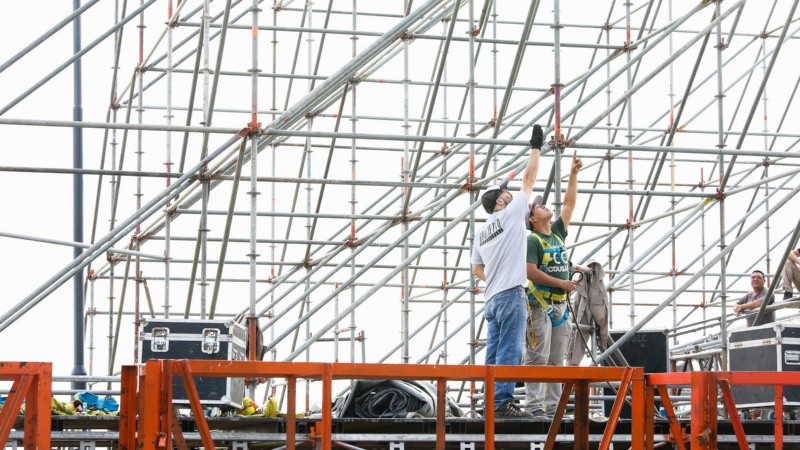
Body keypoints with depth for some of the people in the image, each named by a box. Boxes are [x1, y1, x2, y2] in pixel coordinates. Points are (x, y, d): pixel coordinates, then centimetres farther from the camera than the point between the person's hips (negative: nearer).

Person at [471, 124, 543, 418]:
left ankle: (492, 403, 8)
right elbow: (529, 179, 4)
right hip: (511, 295, -8)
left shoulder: (481, 234, 18)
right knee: (509, 351, -11)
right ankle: (503, 402, -16)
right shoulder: (511, 214, -1)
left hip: (492, 298, 8)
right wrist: (536, 148, 12)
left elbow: (476, 268, 21)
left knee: (495, 352, 9)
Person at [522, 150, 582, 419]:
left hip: (560, 304, 8)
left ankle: (552, 407, 7)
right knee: (537, 358, -10)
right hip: (540, 304, -8)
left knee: (556, 361, 6)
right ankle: (534, 406, -12)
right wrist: (560, 283, -15)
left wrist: (573, 174, 16)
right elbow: (531, 272, -15)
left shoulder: (557, 233, 17)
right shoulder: (532, 241, -5)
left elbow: (569, 204, 20)